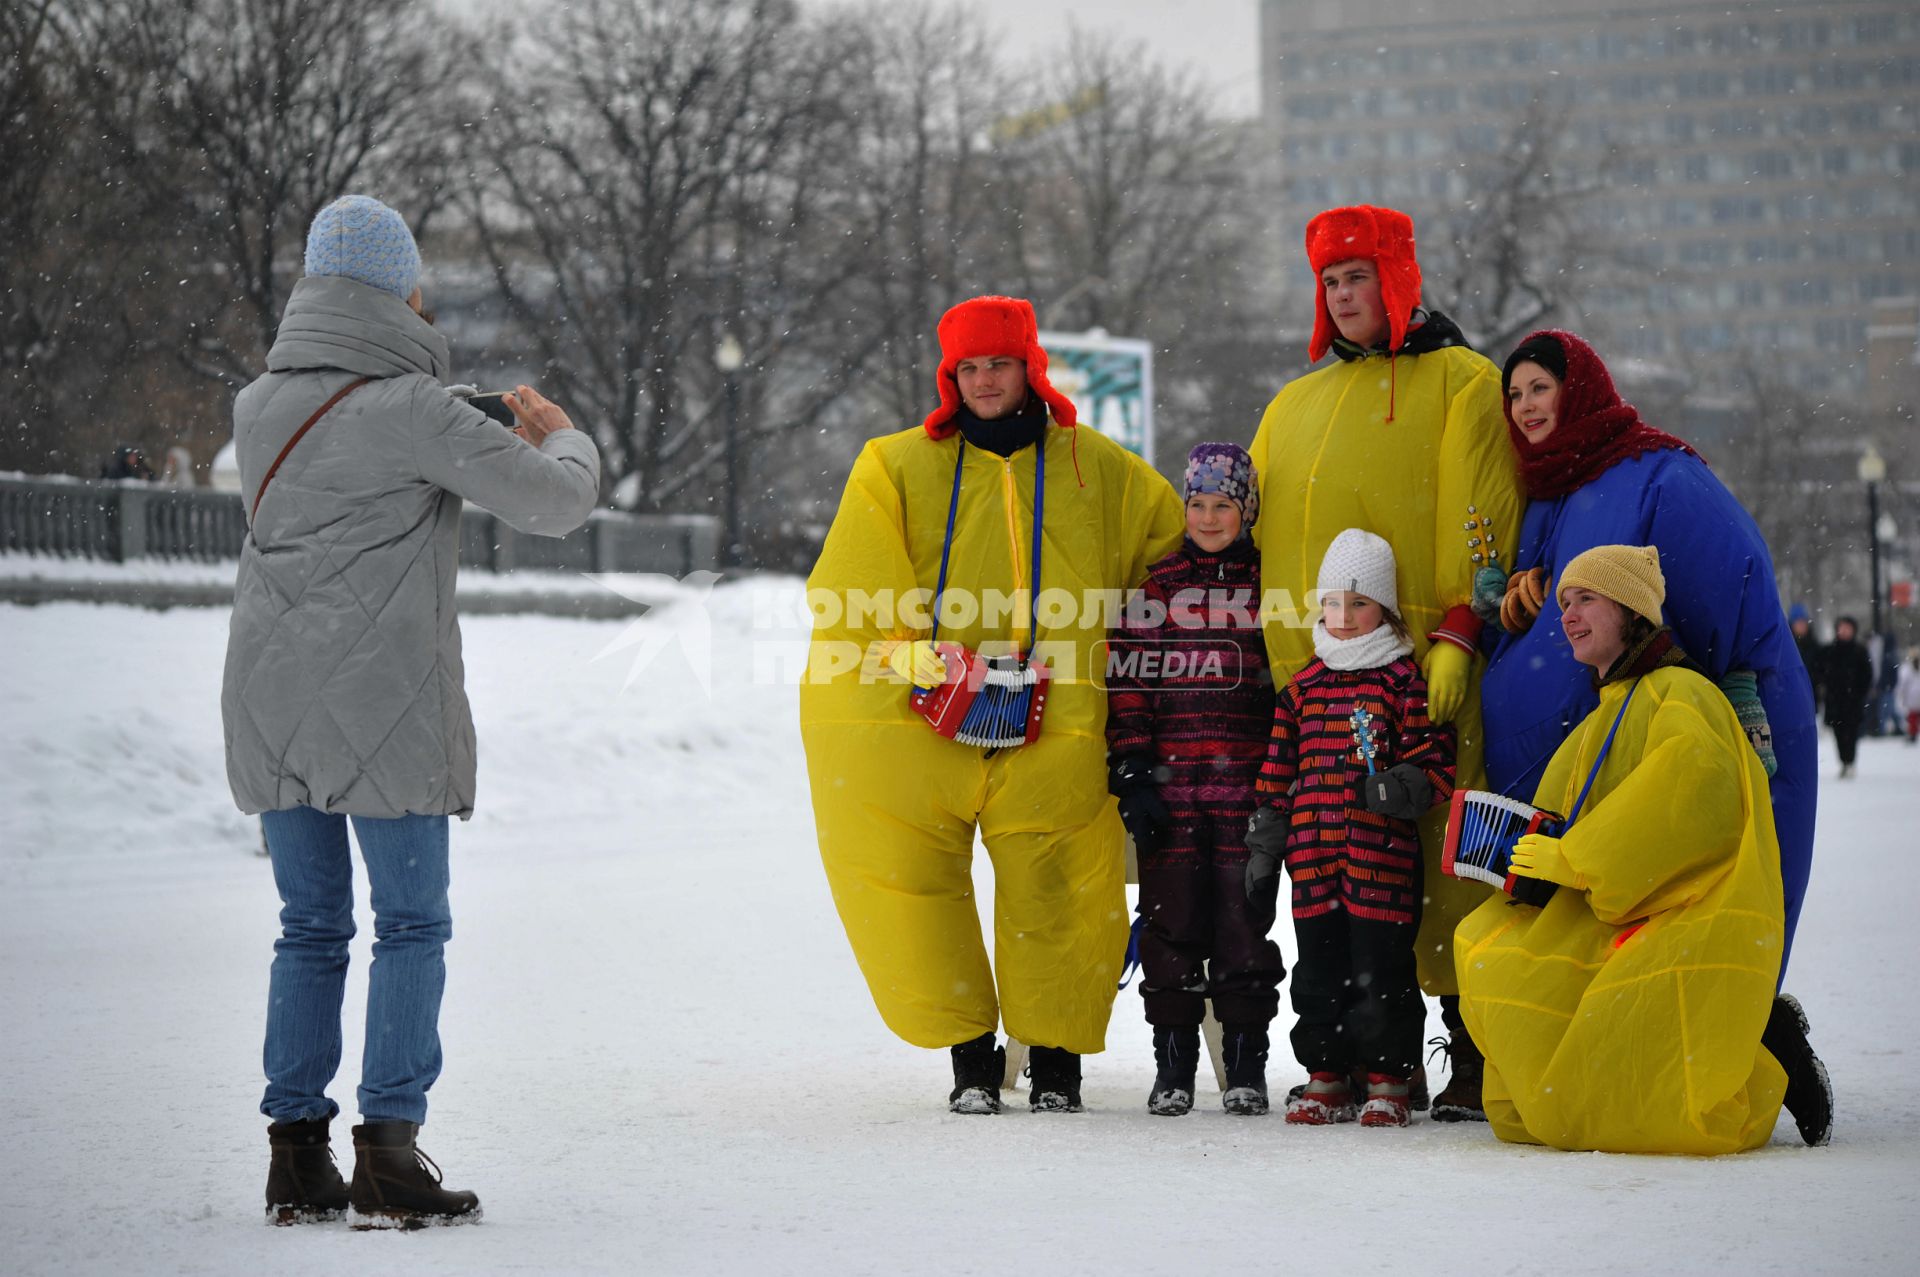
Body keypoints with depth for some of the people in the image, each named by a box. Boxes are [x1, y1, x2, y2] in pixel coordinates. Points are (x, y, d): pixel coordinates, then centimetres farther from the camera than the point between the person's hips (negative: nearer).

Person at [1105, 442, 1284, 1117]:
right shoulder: (1154, 585, 7)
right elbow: (1126, 684, 5)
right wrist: (1132, 775, -2)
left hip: (1248, 789, -1)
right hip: (1169, 788, 1)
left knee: (1244, 925, 0)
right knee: (1172, 920, 2)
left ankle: (1246, 1064, 8)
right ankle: (1173, 1062, 11)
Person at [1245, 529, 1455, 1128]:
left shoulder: (1404, 681, 1)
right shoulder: (1302, 688, 14)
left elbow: (1434, 763, -4)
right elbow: (1277, 775, 16)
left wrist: (1398, 787, -24)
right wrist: (1264, 852, 13)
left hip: (1382, 859, -4)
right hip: (1313, 858, 4)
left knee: (1381, 968, -2)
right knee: (1319, 969, 8)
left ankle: (1388, 1078, 8)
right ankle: (1326, 1077, 18)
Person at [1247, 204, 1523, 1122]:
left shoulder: (1459, 381, 5)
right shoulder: (1295, 405, 23)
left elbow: (1480, 522, -4)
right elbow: (1253, 532, 25)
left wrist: (1457, 636, -14)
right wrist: (1283, 665, 17)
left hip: (1423, 667, -5)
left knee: (1441, 853, -9)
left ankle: (1477, 1052, -5)